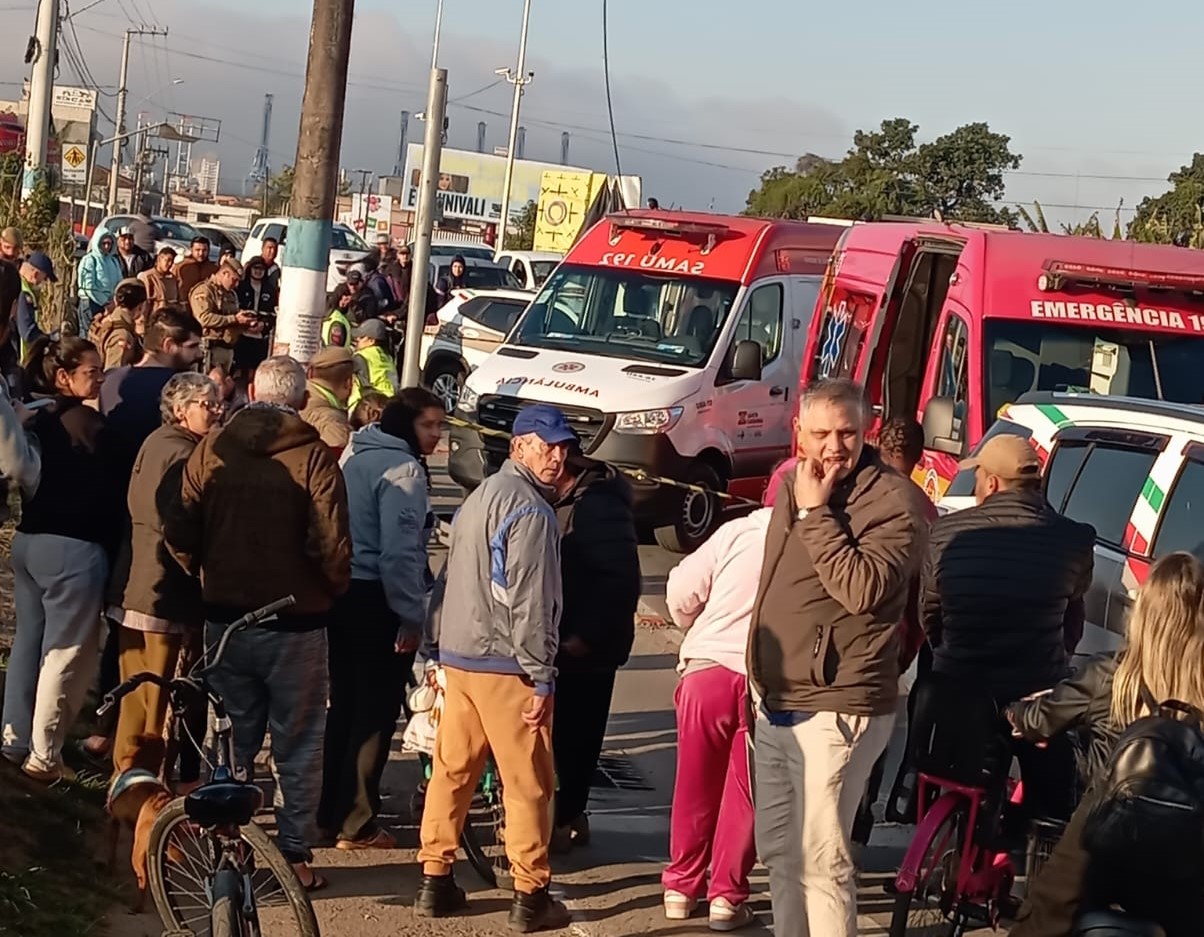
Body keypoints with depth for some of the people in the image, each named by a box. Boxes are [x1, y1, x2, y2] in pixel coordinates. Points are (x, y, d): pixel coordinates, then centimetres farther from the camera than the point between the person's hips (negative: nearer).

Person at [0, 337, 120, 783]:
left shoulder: (37, 417, 7)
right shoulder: (85, 421, -16)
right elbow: (107, 490, -12)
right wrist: (112, 541, 1)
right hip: (73, 546, -8)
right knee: (66, 652, -1)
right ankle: (43, 756, 2)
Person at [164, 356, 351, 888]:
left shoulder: (212, 449, -1)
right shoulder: (313, 457, -12)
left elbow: (180, 537, -2)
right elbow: (331, 544, -18)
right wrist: (333, 590, 1)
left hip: (224, 619, 3)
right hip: (295, 623, -3)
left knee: (230, 741, 15)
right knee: (297, 745, 8)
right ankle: (295, 853, 11)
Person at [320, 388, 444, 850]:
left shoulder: (355, 455, 12)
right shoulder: (403, 469, -15)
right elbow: (400, 551, -22)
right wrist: (412, 616, -17)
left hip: (340, 595, 9)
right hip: (377, 602, -9)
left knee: (344, 704, 17)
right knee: (376, 712, 0)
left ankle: (330, 809, 25)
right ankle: (356, 822, 5)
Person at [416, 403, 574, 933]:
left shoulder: (479, 498, 18)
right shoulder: (530, 510, -13)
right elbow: (529, 601, -18)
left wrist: (439, 649, 24)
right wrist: (541, 677, -16)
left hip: (458, 655, 9)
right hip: (505, 664, -9)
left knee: (451, 770, 11)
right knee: (529, 783, -2)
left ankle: (435, 881, 15)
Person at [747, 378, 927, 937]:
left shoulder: (892, 500, -14)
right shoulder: (792, 486, 11)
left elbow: (862, 588, -29)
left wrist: (816, 512, -23)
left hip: (835, 710, -8)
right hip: (776, 704, 8)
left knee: (820, 861, -7)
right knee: (777, 850, 18)